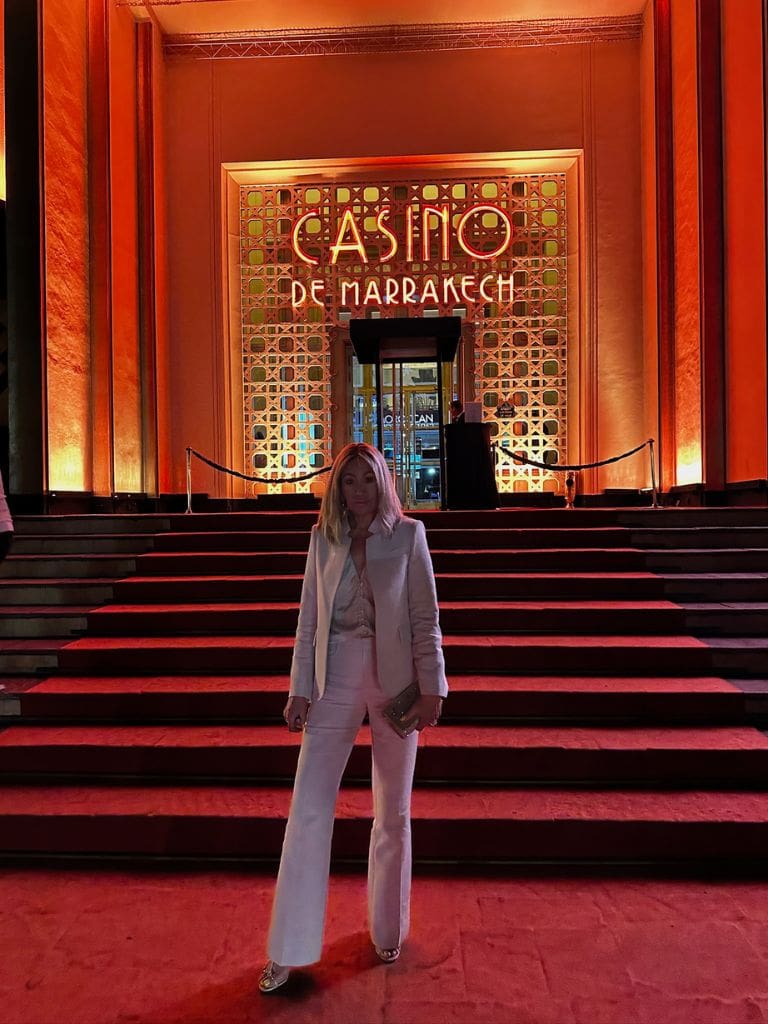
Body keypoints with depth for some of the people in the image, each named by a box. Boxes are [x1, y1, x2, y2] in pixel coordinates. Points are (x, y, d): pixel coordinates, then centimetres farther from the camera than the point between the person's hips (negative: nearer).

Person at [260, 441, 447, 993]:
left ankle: (388, 931, 35)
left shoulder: (408, 534, -3)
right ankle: (289, 951, 18)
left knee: (393, 815, 13)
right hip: (335, 680, 2)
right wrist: (300, 690, 2)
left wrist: (432, 689, -8)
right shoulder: (323, 537, 4)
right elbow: (309, 619, 5)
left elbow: (426, 618, -3)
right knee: (309, 812, 1)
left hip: (394, 681, -1)